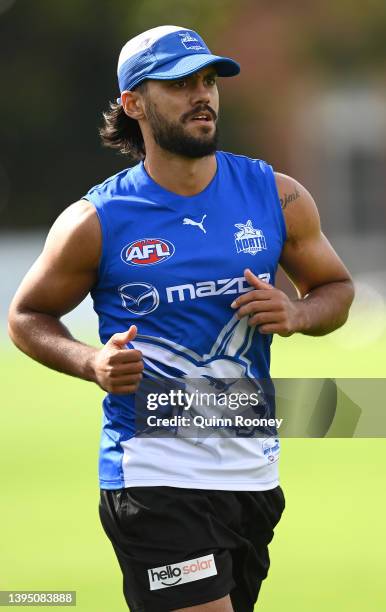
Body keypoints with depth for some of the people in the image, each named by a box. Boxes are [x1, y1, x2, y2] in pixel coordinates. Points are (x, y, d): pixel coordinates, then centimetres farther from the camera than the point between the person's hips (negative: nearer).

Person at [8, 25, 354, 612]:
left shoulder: (277, 196, 3)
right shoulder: (95, 222, -6)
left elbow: (335, 288, 15)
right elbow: (27, 316, 6)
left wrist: (295, 314, -7)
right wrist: (91, 363, -13)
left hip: (254, 468, 5)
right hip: (153, 471, -4)